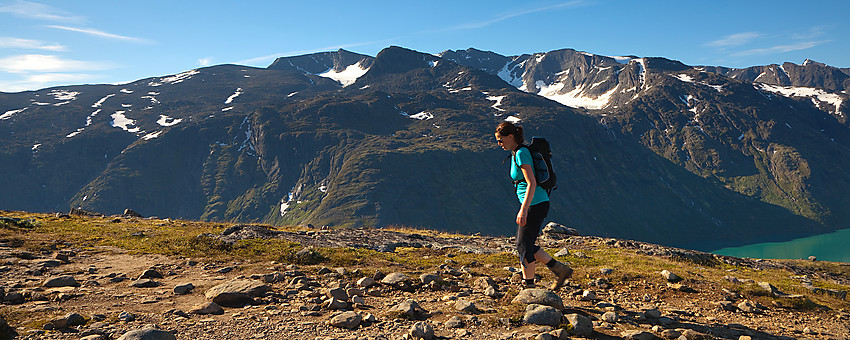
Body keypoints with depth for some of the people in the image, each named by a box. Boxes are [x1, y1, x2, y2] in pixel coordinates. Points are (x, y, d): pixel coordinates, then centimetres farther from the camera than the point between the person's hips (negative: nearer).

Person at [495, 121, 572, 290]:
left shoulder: (521, 154, -16)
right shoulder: (517, 152, 13)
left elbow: (532, 184, -23)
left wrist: (523, 210, -25)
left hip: (535, 205, -10)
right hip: (533, 204, 10)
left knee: (524, 246, 0)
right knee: (523, 244, 14)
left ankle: (528, 285, 13)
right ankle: (560, 269, 18)